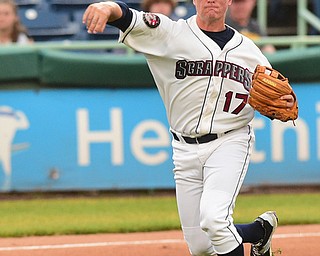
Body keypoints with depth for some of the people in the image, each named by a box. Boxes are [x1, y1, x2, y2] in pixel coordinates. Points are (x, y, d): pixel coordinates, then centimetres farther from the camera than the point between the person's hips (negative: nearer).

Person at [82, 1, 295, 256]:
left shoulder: (248, 50, 9)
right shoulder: (171, 33, 0)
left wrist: (285, 105, -7)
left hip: (230, 142, -1)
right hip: (186, 150, 1)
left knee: (213, 217, -28)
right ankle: (260, 230, 30)